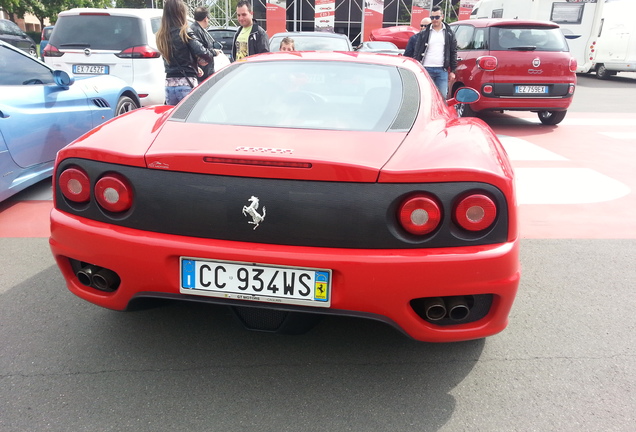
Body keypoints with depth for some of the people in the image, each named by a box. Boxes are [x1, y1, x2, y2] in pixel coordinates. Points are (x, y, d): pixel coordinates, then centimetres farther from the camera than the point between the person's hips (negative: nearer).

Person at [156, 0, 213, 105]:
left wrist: (195, 68, 18)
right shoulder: (185, 33, -10)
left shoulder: (161, 36, 9)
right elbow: (202, 52, -17)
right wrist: (209, 57, 5)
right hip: (186, 84, -6)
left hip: (169, 85, 6)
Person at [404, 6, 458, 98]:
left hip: (442, 70, 1)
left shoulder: (449, 33, 9)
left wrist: (452, 71, 6)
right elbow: (417, 52, 5)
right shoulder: (424, 33, 6)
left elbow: (453, 52, 11)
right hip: (426, 69, -1)